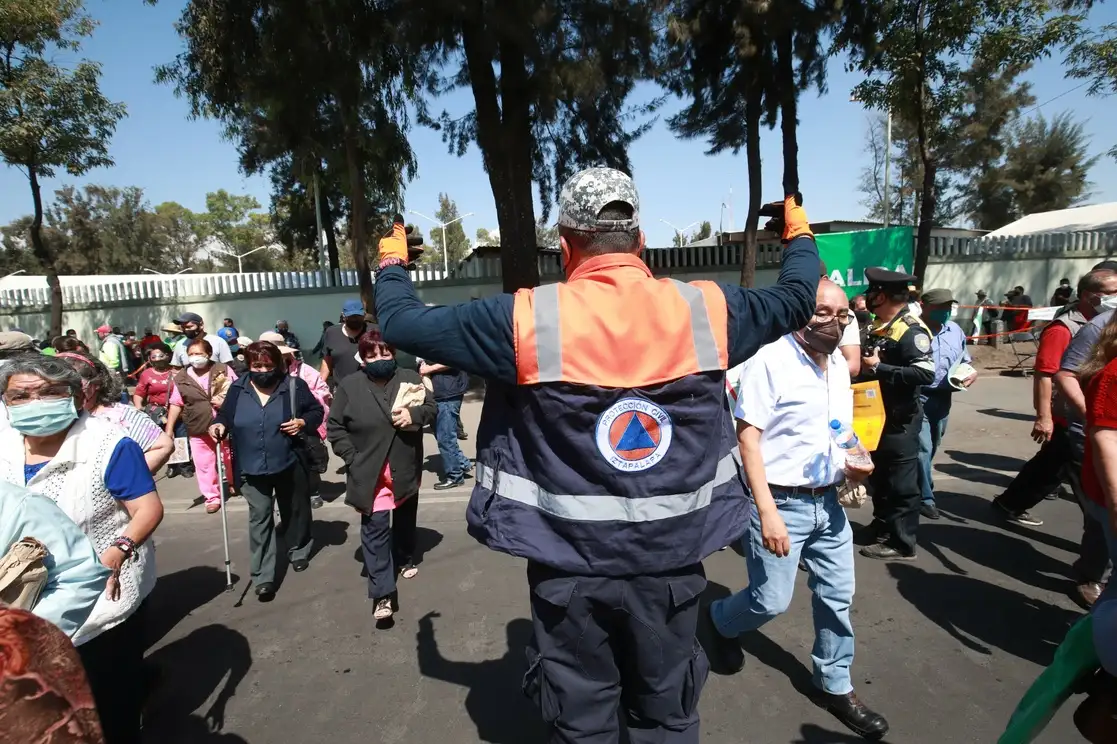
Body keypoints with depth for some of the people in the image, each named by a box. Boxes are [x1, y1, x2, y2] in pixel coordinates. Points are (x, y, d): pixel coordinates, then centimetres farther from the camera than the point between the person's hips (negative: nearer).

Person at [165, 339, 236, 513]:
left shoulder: (223, 370, -3)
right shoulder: (181, 378, 2)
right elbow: (176, 404, 6)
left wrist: (226, 401, -16)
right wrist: (169, 429, 3)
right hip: (199, 429, 2)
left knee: (232, 460, 12)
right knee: (204, 465, 5)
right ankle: (212, 497, 18)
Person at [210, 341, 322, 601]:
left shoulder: (294, 386, -9)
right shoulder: (238, 389, -2)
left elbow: (317, 412, -1)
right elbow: (225, 415, 9)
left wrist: (303, 422, -19)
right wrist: (219, 425, -12)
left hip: (289, 464, 0)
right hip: (252, 467, 1)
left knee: (294, 510, 17)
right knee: (259, 518, 1)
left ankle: (298, 551, 42)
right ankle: (263, 577, 8)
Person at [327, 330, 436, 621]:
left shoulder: (410, 378, -2)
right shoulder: (349, 386, -4)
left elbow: (431, 408, 0)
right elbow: (335, 427, -2)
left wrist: (414, 415, -21)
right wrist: (352, 458, -11)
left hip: (406, 469, 2)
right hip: (369, 473, -2)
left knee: (405, 519, 21)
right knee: (375, 527, -5)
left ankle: (405, 559, 46)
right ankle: (383, 593, -1)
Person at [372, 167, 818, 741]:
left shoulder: (527, 320, -15)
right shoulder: (704, 309, -7)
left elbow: (401, 322, -5)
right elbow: (796, 298, 12)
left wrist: (392, 263, 17)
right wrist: (799, 234, 33)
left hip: (571, 565, -2)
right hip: (671, 558, 3)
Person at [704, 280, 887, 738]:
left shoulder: (839, 364, 8)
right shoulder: (770, 361, -17)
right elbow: (747, 438, -19)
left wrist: (856, 465, -3)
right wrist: (767, 512, -22)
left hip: (828, 503, 7)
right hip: (781, 502, -7)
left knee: (838, 598, 14)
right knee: (772, 601, 3)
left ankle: (835, 686, 35)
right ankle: (720, 620, 35)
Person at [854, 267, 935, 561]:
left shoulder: (912, 330, -18)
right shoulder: (878, 328, 11)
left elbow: (926, 373, -29)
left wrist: (879, 368, -26)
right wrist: (863, 367, 7)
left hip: (900, 420, -9)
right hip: (877, 416, 10)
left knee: (900, 482, 1)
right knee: (878, 476, 19)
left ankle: (902, 543, 12)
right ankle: (881, 527, 33)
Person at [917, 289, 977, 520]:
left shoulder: (955, 330, 11)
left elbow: (965, 361, 21)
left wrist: (972, 372, 2)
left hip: (943, 398, 7)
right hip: (918, 397, -7)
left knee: (932, 447, 17)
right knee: (922, 448, -7)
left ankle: (917, 485, 36)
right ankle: (925, 497, 5)